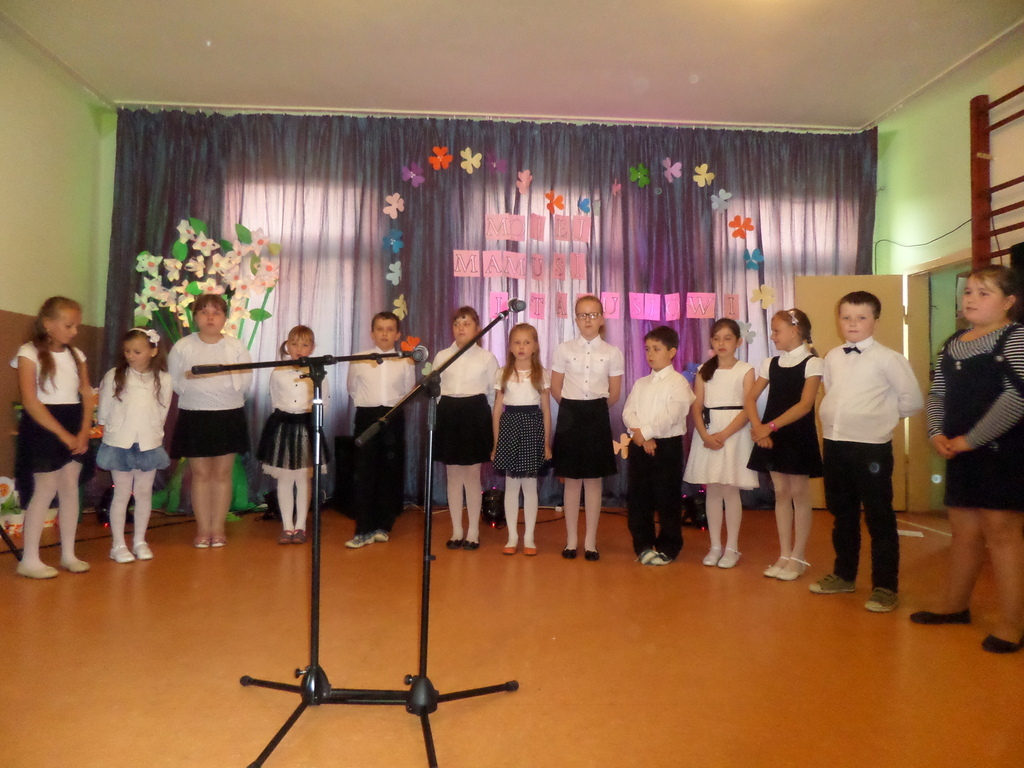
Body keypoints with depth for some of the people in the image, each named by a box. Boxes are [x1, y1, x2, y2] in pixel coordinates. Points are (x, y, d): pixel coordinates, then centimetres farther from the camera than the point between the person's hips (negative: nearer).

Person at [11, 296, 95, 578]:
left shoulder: (76, 354, 10)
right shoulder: (29, 353, -6)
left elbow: (87, 395, 6)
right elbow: (30, 401, -13)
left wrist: (84, 431, -7)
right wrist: (63, 434, -16)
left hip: (74, 428, 5)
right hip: (43, 427, -5)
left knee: (70, 488, 7)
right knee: (46, 489, -5)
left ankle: (68, 554, 16)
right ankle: (29, 560, 6)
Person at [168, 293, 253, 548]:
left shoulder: (236, 346, 2)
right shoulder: (182, 346, 1)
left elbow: (245, 383, -2)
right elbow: (173, 383, 1)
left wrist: (225, 374, -9)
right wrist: (191, 376, -9)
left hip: (229, 415, 0)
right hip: (194, 416, 0)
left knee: (222, 473, 6)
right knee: (200, 473, 6)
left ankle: (218, 528, 16)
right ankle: (203, 529, 16)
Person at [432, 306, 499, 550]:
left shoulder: (487, 357, 2)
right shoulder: (442, 356, 8)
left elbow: (494, 393, 4)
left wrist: (494, 423, 1)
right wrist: (437, 417, 5)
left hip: (475, 414, -2)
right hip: (448, 414, 2)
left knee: (472, 474, 2)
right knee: (453, 475, 7)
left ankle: (473, 531, 15)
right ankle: (457, 530, 19)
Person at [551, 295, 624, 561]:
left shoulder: (612, 352, 0)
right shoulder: (563, 349, 0)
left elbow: (614, 394, 4)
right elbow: (555, 388, 4)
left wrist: (595, 409, 7)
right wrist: (575, 408, 6)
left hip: (597, 417, 0)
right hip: (570, 416, 0)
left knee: (593, 480, 6)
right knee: (572, 480, 6)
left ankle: (590, 541, 17)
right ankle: (571, 539, 18)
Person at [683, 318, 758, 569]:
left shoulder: (745, 370, 0)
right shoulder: (703, 371, 9)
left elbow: (747, 409, -8)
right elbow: (696, 408, 3)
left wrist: (723, 435, -17)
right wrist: (705, 435, -12)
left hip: (734, 433, -3)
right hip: (707, 434, 3)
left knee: (730, 490, -1)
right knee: (711, 491, 6)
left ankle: (732, 548, 10)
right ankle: (715, 546, 16)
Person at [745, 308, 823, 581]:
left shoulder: (813, 363, -7)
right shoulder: (770, 364, 8)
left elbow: (804, 405, -16)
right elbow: (750, 399, 6)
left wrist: (771, 426, -21)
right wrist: (759, 428, -10)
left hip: (798, 436, -5)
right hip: (772, 436, 5)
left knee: (799, 494, 3)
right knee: (781, 493, 10)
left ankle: (798, 557, 13)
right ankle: (784, 555, 18)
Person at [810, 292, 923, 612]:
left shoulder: (887, 358, -9)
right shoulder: (832, 358, 8)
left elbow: (913, 400, -6)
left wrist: (883, 417, 4)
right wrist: (841, 420, 8)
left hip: (871, 446, -6)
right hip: (834, 445, 6)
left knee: (879, 518, 4)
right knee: (842, 515, 17)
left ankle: (885, 586, 16)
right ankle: (844, 574, 31)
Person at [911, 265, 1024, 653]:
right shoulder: (953, 343, 12)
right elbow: (937, 395, 14)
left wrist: (970, 439, -17)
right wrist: (937, 434, -3)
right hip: (961, 453, 7)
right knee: (964, 530, 16)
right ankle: (955, 605, 30)